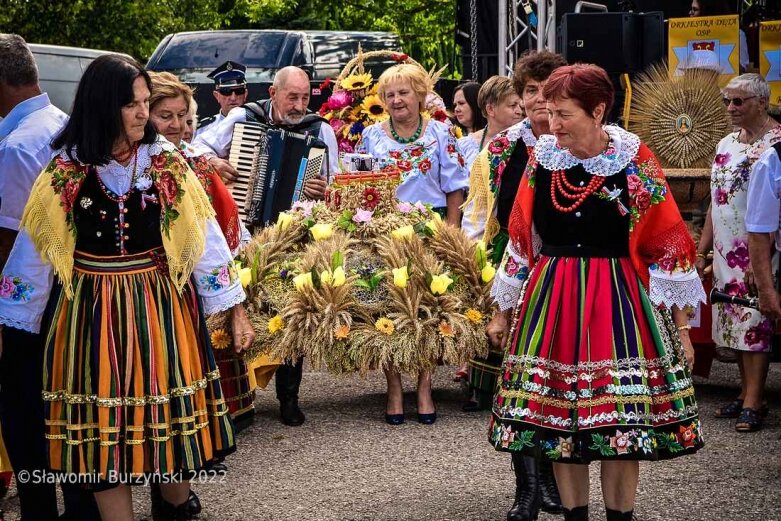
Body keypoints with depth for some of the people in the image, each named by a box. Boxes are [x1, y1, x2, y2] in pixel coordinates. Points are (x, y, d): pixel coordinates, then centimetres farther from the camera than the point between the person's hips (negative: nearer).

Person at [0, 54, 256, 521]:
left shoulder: (167, 161, -3)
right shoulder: (66, 170, -4)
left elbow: (204, 236, -2)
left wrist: (235, 307, -2)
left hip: (163, 308, 1)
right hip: (92, 315, 0)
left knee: (170, 415, 9)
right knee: (102, 426, 5)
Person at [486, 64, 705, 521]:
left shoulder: (635, 162, -7)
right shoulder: (543, 158, 2)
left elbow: (667, 246, -4)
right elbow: (521, 241, 11)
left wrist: (681, 325, -5)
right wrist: (503, 311, 15)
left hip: (619, 303, -3)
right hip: (551, 302, 3)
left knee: (622, 424, 0)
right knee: (558, 421, 5)